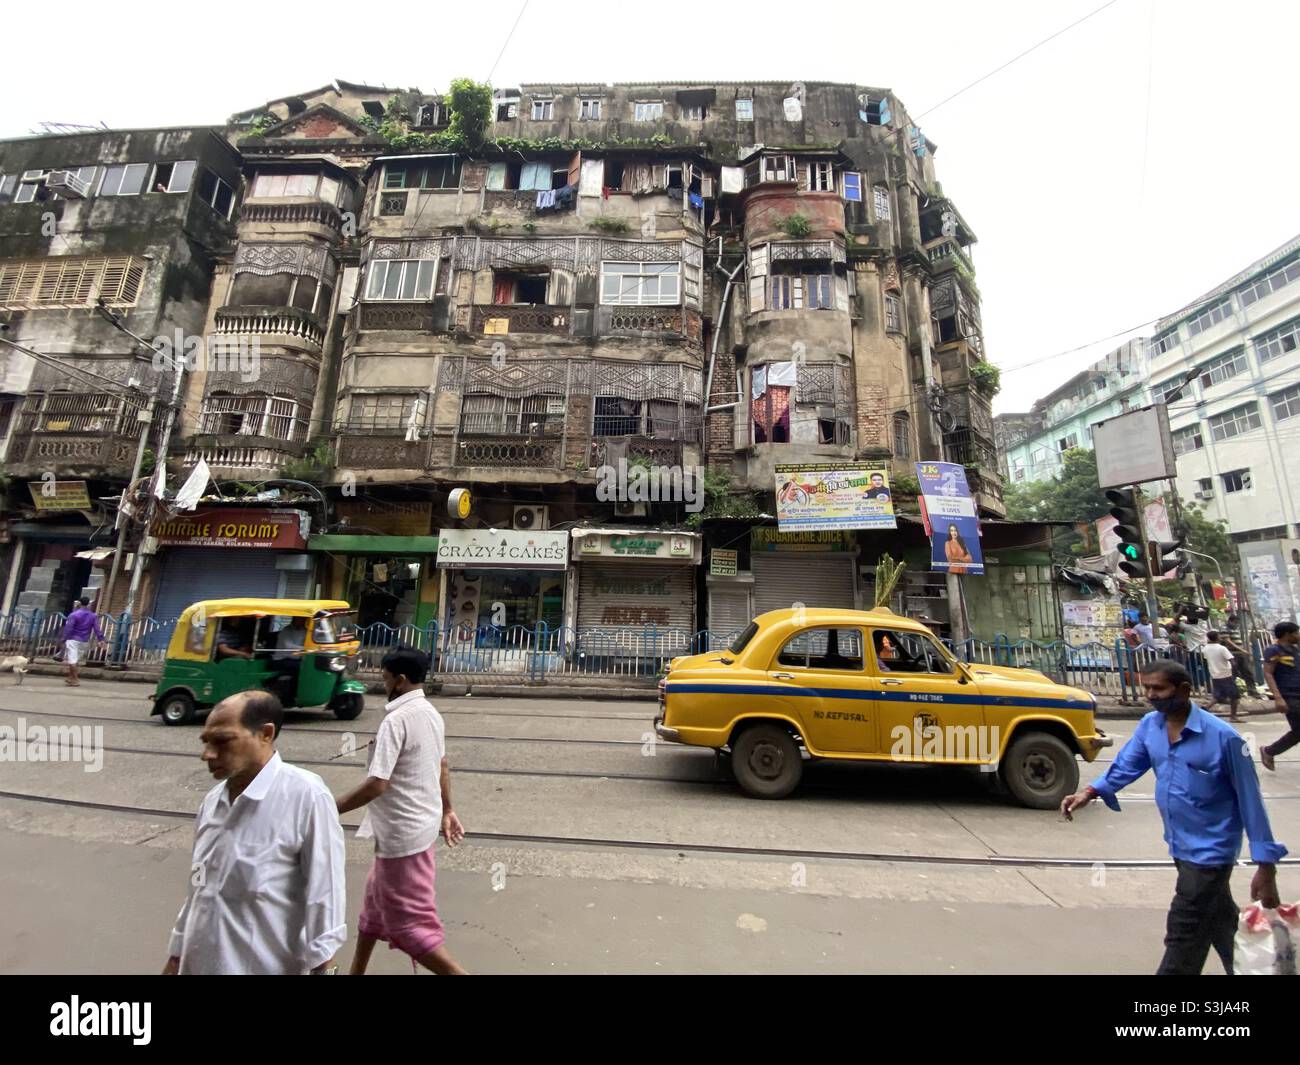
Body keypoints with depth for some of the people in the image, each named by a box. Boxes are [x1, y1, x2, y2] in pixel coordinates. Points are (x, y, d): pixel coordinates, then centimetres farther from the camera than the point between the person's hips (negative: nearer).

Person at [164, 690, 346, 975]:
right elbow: (199, 890, 11)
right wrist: (176, 957, 15)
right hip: (198, 965, 6)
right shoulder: (212, 801, 0)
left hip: (264, 967, -6)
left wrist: (320, 968, -16)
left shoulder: (306, 796, -24)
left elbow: (323, 897, -19)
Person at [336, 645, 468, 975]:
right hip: (421, 822, 9)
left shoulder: (396, 720, -24)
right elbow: (442, 768, 13)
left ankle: (457, 972, 8)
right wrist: (446, 811, 23)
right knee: (377, 896, 27)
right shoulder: (432, 714, 4)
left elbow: (376, 785, -25)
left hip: (402, 832, -9)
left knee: (408, 920, 6)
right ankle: (357, 971, 47)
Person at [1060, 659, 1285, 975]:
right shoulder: (1149, 726, -3)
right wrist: (1090, 792, -18)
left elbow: (1250, 800, -15)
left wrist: (1265, 865, -13)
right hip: (1180, 846, 6)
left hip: (1210, 850, -5)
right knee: (1221, 922, 26)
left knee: (1183, 934, 2)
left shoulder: (1222, 736, -20)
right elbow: (1126, 766, -1)